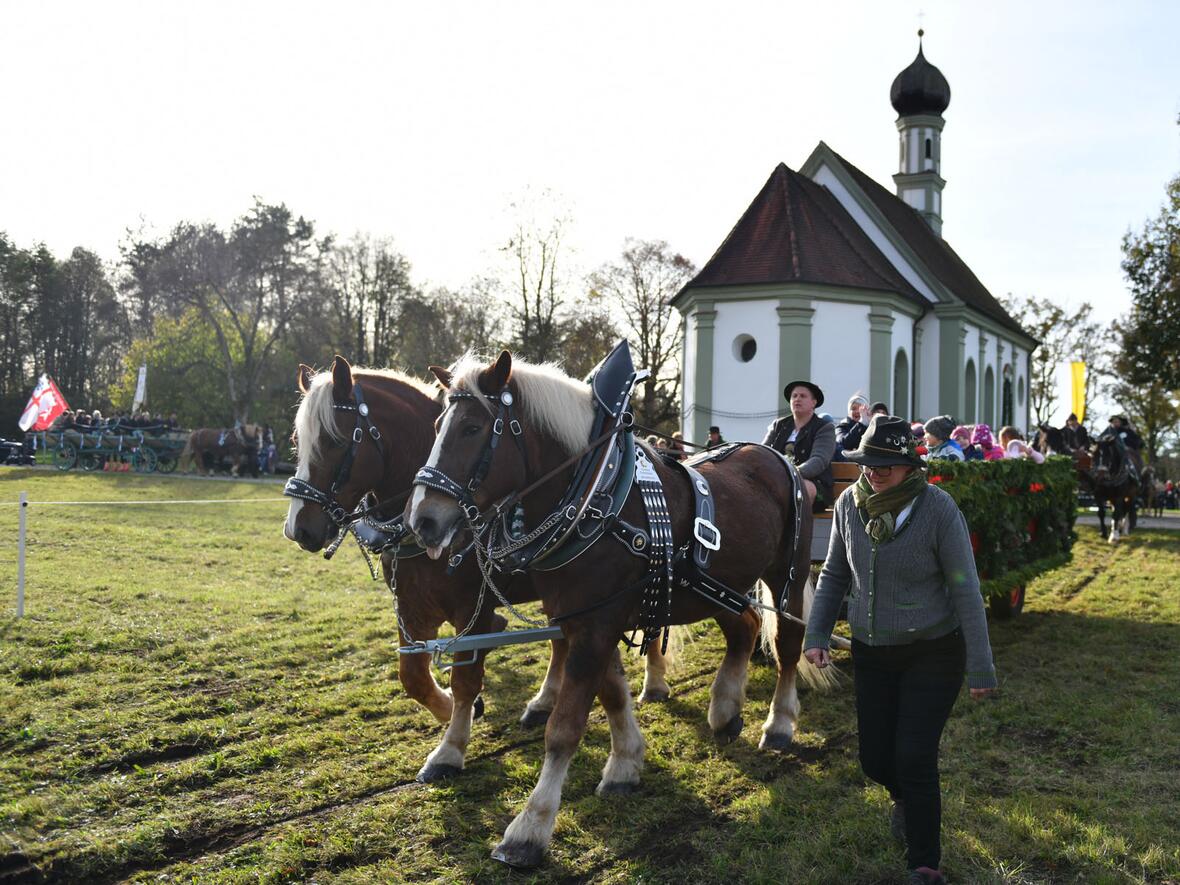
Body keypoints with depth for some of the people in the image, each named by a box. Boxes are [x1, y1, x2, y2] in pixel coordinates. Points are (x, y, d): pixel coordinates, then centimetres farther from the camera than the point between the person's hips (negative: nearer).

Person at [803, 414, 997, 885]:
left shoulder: (938, 508, -19)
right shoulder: (849, 503, -6)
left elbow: (965, 590, -15)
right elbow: (834, 575, 6)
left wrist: (980, 667, -13)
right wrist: (816, 634, -1)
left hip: (932, 654, -4)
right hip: (871, 652, 4)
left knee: (914, 758, -7)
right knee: (875, 759, 11)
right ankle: (907, 801, 48)